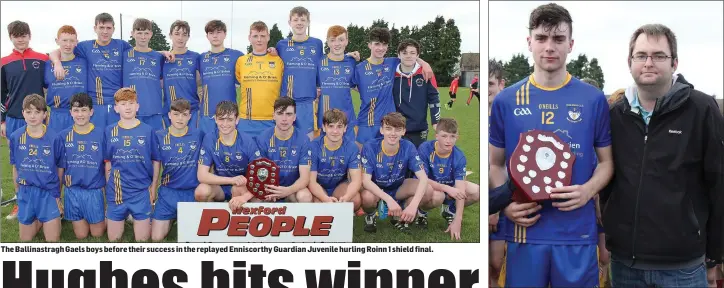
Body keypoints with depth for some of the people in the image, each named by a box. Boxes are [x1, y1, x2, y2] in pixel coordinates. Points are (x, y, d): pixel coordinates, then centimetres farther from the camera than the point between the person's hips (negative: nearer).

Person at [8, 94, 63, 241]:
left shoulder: (53, 138, -11)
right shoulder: (16, 137, -3)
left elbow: (59, 168, -1)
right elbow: (15, 167, 9)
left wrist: (58, 195, 3)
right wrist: (18, 191, 13)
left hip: (49, 193, -2)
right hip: (26, 193, 2)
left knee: (53, 240, -2)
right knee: (25, 239, 13)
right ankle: (39, 221, 41)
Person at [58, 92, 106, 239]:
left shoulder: (101, 134, -7)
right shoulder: (63, 136, -2)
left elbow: (107, 165, -2)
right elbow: (60, 167, 4)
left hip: (95, 191, -1)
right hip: (72, 191, 2)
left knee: (97, 234, 7)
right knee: (81, 235, 9)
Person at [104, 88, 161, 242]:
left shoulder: (147, 130, -2)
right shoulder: (110, 131, 2)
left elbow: (156, 161, 3)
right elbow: (107, 162, 7)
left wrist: (154, 187, 1)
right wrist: (108, 186, 3)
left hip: (141, 191, -1)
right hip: (116, 192, 1)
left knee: (142, 239, 1)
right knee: (114, 238, 9)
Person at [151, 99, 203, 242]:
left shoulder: (199, 135, -3)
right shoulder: (159, 136, -2)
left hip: (193, 192, 0)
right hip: (168, 192, 0)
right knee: (156, 238, -4)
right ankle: (171, 218, 26)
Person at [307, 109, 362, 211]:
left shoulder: (352, 147, -14)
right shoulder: (314, 146, -19)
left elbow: (356, 180, -20)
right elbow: (311, 181, -22)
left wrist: (345, 198, -43)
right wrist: (326, 199, -43)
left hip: (341, 186, 1)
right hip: (319, 188, -1)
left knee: (356, 200, -30)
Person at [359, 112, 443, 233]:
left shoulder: (408, 147, -18)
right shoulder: (370, 147, -23)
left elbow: (423, 178, -24)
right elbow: (365, 180, -29)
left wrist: (413, 205, -41)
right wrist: (389, 200, -44)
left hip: (399, 188, 2)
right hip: (375, 189, -2)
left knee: (437, 196, -22)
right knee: (367, 197, -40)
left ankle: (401, 216, 3)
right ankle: (371, 215, -2)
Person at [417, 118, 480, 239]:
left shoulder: (459, 157, -17)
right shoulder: (425, 149, -23)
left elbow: (460, 190, -23)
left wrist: (457, 220, -32)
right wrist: (447, 189, -36)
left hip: (450, 186, 4)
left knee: (477, 192, -19)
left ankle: (450, 209, 9)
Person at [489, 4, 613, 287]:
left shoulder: (593, 99, 1)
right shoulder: (506, 100, 2)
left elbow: (606, 161, 8)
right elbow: (495, 164, 9)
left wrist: (587, 191, -12)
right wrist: (506, 203, -9)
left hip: (577, 232, 0)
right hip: (525, 231, 0)